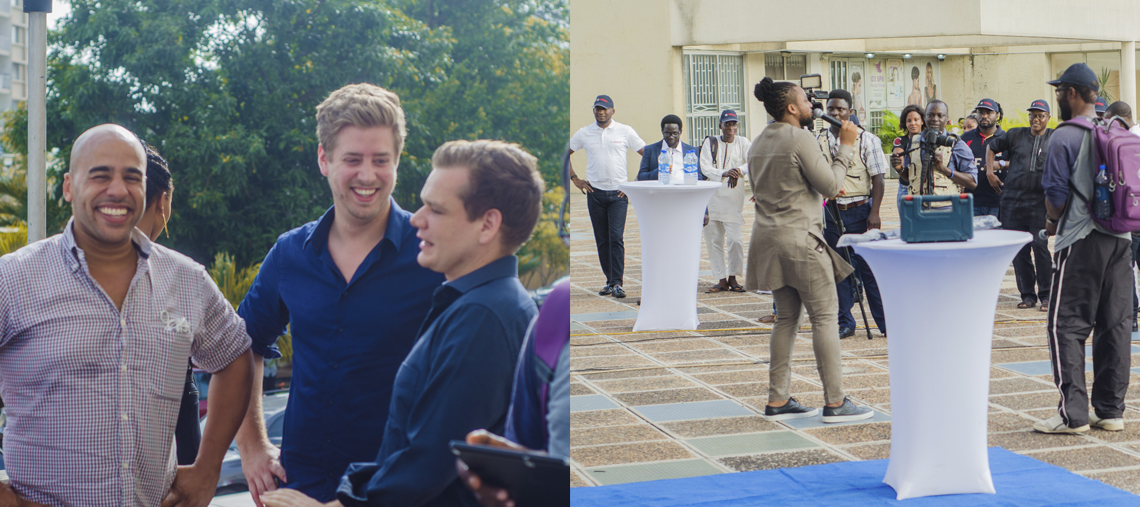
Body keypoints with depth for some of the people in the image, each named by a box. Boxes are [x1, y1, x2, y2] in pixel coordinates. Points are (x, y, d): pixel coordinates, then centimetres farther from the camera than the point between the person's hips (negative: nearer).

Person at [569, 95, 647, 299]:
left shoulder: (625, 131, 0)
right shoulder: (584, 133, 5)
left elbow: (647, 154, 4)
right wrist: (575, 179, 7)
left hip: (619, 193, -2)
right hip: (595, 193, 2)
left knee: (616, 238, -12)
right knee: (602, 241, 7)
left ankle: (617, 283, -11)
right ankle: (610, 281, 16)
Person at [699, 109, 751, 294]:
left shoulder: (743, 143, 8)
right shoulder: (710, 143, 8)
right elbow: (705, 168, -5)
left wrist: (739, 171, -27)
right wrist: (724, 173, -21)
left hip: (733, 195, -1)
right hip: (712, 194, 1)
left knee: (735, 238, -7)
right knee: (714, 239, 2)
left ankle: (733, 278, 7)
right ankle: (721, 280, 10)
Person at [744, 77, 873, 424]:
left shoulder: (759, 143, 13)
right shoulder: (800, 139, -13)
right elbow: (830, 186, -13)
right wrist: (846, 148, -2)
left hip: (768, 237, 9)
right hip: (800, 238, -9)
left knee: (787, 318, 13)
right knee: (825, 317, -2)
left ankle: (778, 401, 12)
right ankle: (835, 402, -1)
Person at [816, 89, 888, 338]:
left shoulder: (867, 140, -2)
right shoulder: (818, 141, 6)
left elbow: (877, 178, -3)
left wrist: (874, 213, -11)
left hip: (860, 210, -3)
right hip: (831, 212, 3)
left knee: (868, 268, -3)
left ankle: (886, 323, 6)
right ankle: (844, 323, 16)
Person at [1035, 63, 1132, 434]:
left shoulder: (1064, 137, -10)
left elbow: (1055, 195, -11)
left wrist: (1053, 221, 9)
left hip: (1081, 241, -7)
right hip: (1120, 237, 7)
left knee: (1066, 326, -3)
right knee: (1114, 324, 9)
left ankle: (1073, 414, -6)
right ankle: (1110, 410, 14)